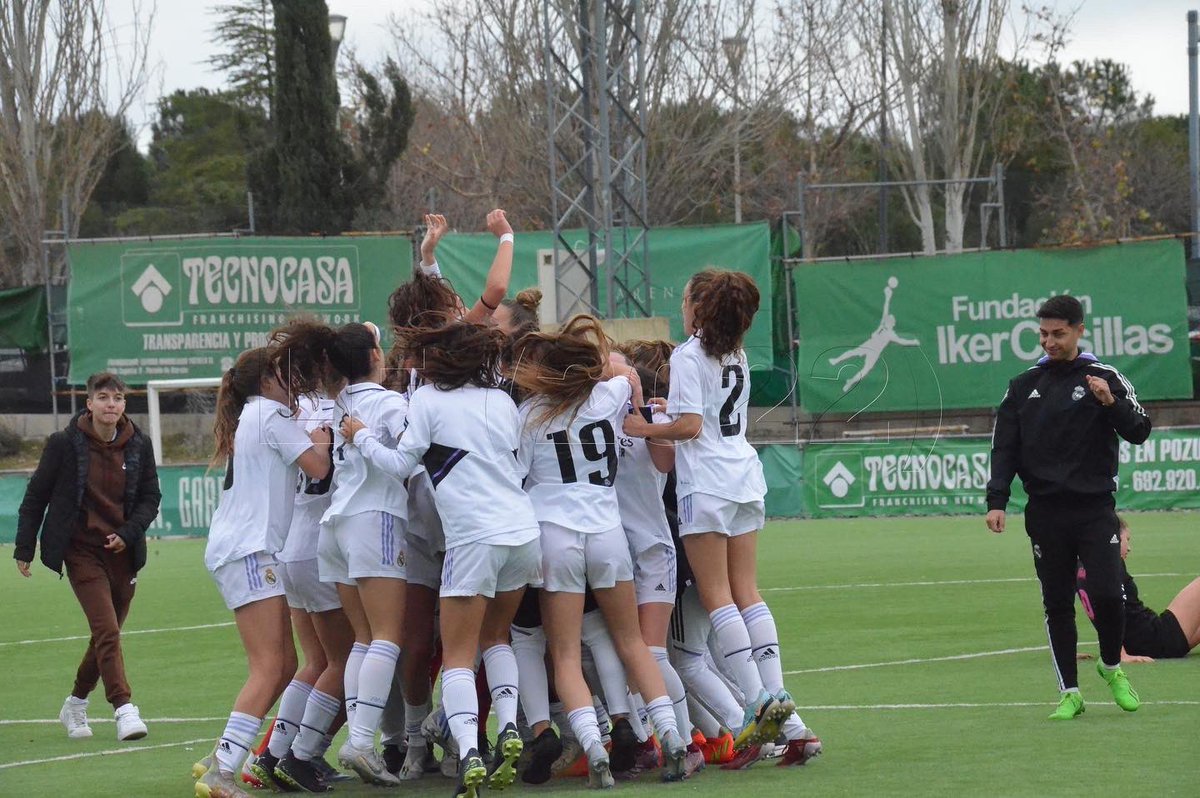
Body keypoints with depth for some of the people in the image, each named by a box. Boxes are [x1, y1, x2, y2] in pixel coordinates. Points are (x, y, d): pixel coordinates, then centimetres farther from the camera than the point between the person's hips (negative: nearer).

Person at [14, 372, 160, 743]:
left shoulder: (139, 446, 1)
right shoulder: (65, 444, -7)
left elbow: (150, 497, 8)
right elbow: (36, 497, 0)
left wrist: (128, 533, -9)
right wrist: (24, 549, 0)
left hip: (121, 550, 4)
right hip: (81, 551, -4)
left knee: (106, 634, 11)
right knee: (107, 630, -16)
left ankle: (76, 705, 29)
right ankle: (124, 709, -17)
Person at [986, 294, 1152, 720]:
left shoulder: (1104, 378, 3)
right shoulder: (1023, 386, 10)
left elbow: (1139, 431, -2)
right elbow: (1004, 448, 9)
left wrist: (1111, 404, -20)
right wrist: (996, 500, -3)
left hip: (1095, 509, -2)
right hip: (1045, 512, 2)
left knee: (1107, 596, -11)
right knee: (1057, 605, 4)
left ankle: (1112, 668, 16)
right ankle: (1069, 692, 11)